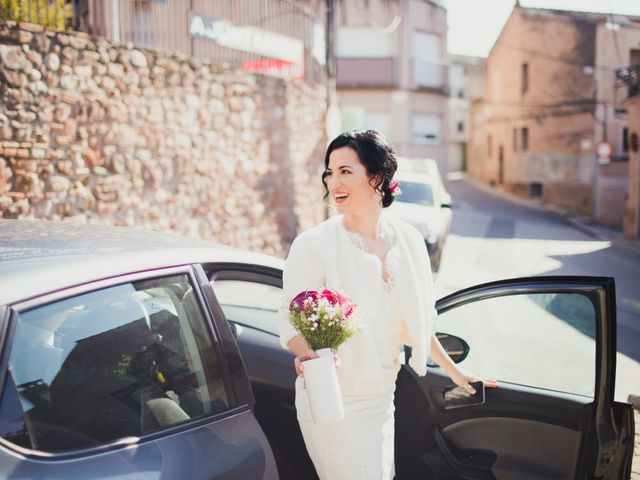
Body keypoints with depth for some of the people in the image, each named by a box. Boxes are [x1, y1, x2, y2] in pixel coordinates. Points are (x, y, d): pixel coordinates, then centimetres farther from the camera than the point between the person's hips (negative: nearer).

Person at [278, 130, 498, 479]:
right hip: (333, 401, -5)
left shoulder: (408, 239, -1)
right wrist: (307, 355, -34)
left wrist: (453, 371, 16)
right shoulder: (313, 244, -16)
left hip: (383, 397, 5)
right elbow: (290, 321, -13)